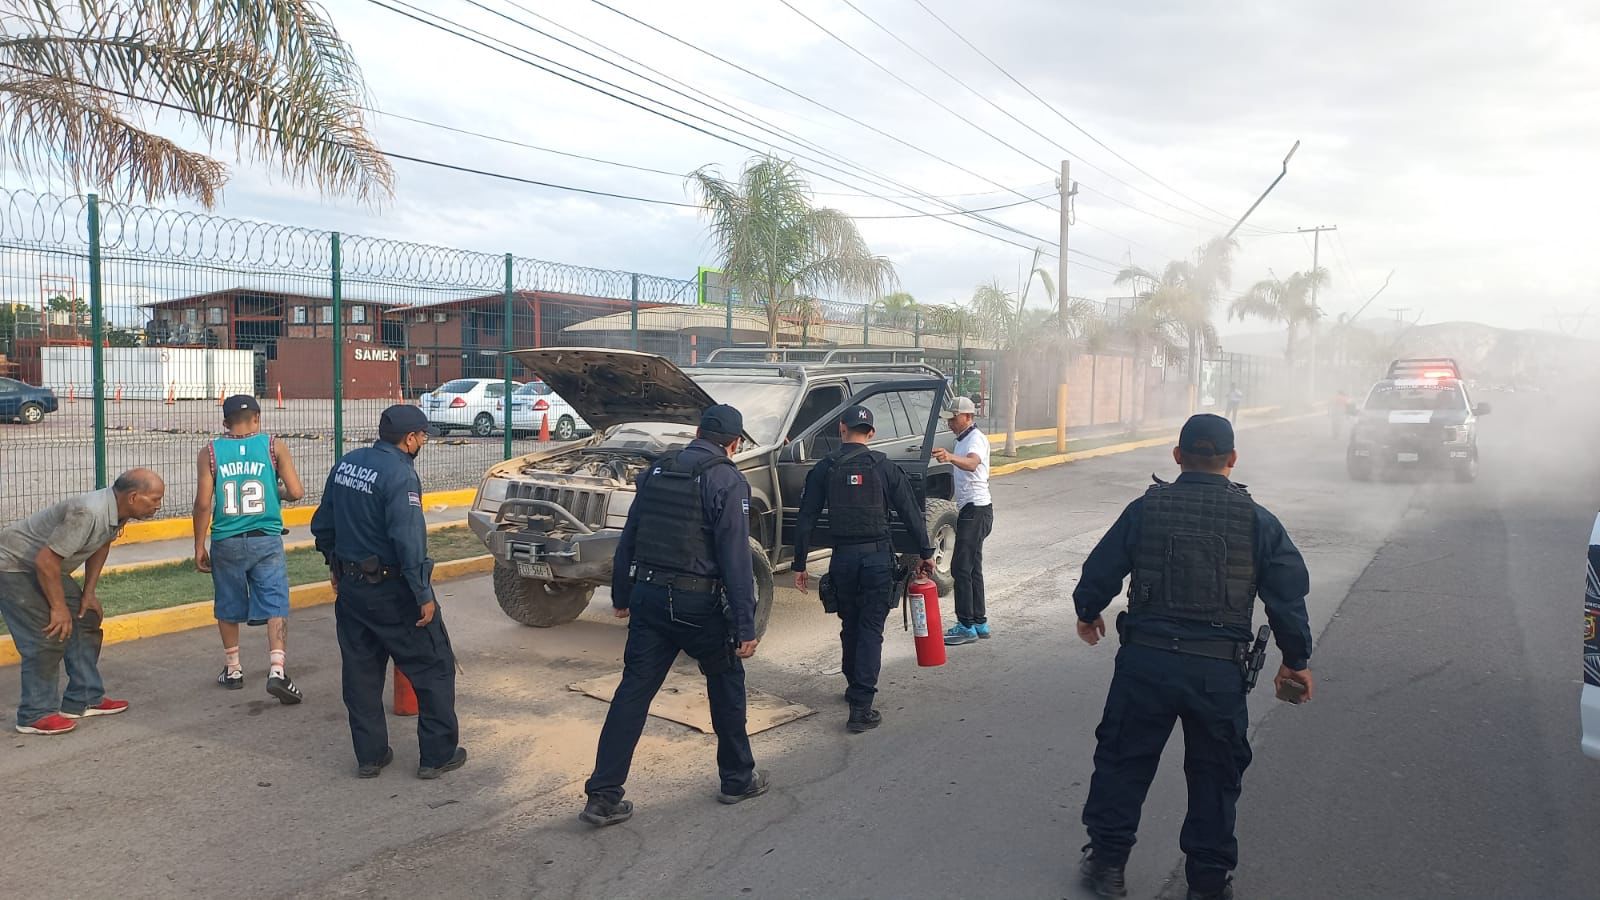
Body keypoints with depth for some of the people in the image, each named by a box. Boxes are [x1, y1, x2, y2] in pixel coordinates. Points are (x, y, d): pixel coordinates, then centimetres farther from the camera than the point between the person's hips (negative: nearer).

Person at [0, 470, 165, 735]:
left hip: (46, 568, 10)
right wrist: (58, 607, -21)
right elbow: (46, 561, -32)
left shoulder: (118, 510, -7)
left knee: (86, 621, 8)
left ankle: (84, 700, 17)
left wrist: (89, 593, 9)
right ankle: (35, 716, 1)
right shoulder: (88, 513, -35)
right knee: (47, 638, -12)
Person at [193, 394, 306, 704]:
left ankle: (233, 670, 29)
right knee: (275, 606, -1)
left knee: (228, 608, 17)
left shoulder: (210, 453, -1)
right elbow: (296, 492, -6)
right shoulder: (273, 446, -2)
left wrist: (199, 546, 5)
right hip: (266, 540, -1)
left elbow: (203, 504, -4)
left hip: (227, 543, 2)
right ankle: (276, 669, -15)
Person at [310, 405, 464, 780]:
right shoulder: (399, 473, -19)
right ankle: (437, 755, 10)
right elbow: (409, 539, -25)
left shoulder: (345, 465, 6)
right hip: (392, 590, -8)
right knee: (434, 668, 5)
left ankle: (369, 755, 23)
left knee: (361, 671, 15)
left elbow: (322, 526, 14)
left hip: (350, 585, 8)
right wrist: (423, 595, -21)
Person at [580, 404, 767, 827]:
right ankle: (738, 779, 28)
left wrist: (621, 595, 20)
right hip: (699, 603, -5)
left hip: (648, 596, 5)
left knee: (633, 691, 6)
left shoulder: (656, 471, 9)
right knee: (726, 683, 16)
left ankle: (603, 796, 4)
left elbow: (628, 538, 12)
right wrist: (745, 627, -12)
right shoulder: (728, 482, -10)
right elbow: (735, 559, -14)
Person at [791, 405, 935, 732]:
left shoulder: (824, 469, 0)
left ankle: (855, 688, 35)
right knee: (871, 630, 2)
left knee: (850, 627, 20)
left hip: (843, 558, 1)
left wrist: (800, 564, 5)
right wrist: (926, 552, 10)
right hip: (878, 557, -1)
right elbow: (912, 513, 0)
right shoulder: (885, 468, -1)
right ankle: (861, 707, -5)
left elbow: (805, 520, -1)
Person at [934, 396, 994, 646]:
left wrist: (950, 457, -56)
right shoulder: (962, 440, 17)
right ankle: (979, 623, 19)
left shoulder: (976, 439, -15)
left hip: (976, 510, -10)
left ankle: (967, 626, -8)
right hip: (970, 510, 10)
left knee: (961, 567, -11)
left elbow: (972, 463, -38)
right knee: (972, 569, 13)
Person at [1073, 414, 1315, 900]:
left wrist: (1088, 613, 23)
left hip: (1146, 659, 0)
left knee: (1123, 759, 15)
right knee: (1215, 774, 16)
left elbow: (1099, 571, 3)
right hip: (1220, 670, 1)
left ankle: (1107, 861, 22)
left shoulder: (1145, 509, -1)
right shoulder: (1257, 521, 0)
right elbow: (1289, 595, 2)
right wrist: (1296, 660, 15)